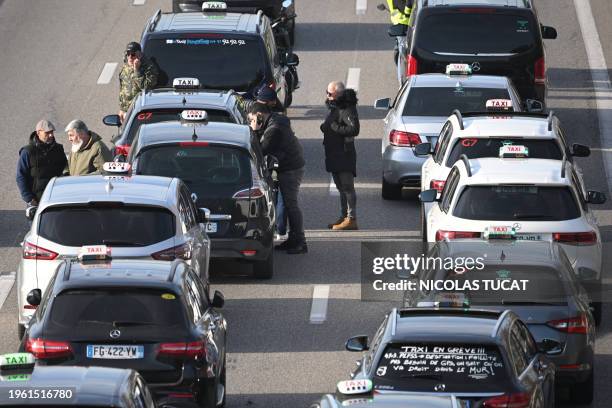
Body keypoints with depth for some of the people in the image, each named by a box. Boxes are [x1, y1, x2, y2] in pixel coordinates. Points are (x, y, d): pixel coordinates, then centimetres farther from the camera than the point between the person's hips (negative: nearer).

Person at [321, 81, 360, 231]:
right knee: (341, 187, 16)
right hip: (334, 154, 10)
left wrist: (334, 127, -21)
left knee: (347, 187, -9)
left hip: (345, 154, -10)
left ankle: (351, 219, -9)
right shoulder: (334, 108, 14)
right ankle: (344, 216, 24)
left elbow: (354, 129, -26)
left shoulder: (347, 110, -16)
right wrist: (326, 127, 4)